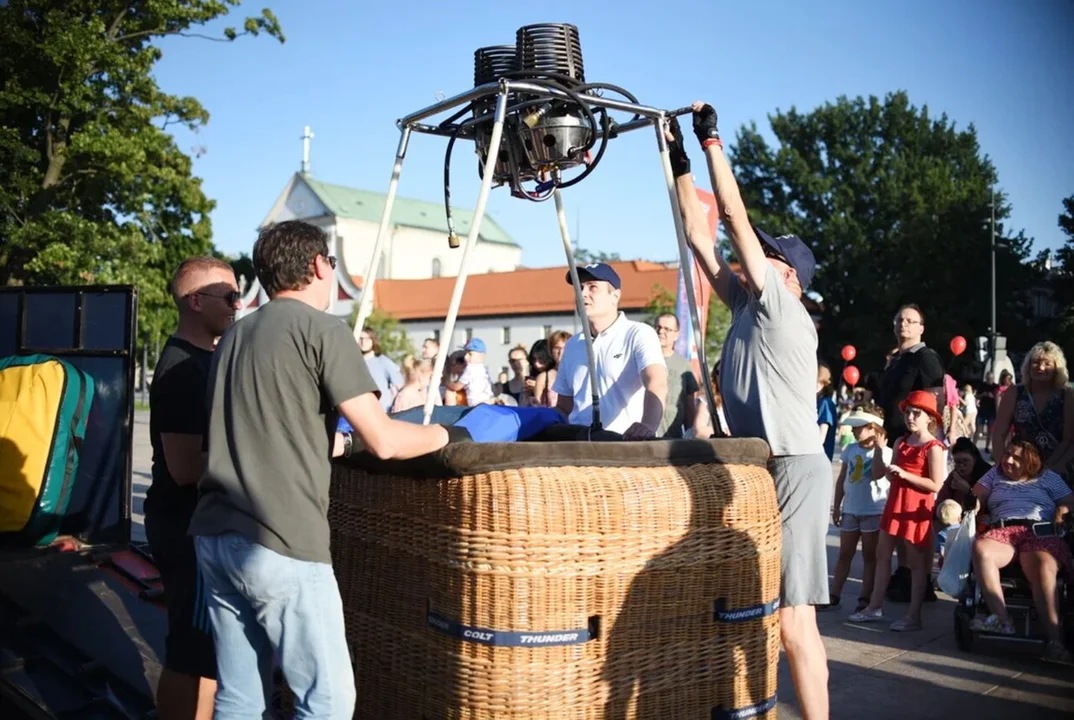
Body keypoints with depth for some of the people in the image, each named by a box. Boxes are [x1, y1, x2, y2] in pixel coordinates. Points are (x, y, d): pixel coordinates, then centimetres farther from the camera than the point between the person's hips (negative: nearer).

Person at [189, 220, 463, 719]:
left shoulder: (235, 335, 17)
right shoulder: (322, 329, -6)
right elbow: (384, 441, -9)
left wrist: (346, 441, 26)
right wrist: (445, 434, 7)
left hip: (214, 536, 8)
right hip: (280, 544, -8)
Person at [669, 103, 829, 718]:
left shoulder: (784, 309, -6)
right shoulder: (747, 307, 15)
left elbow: (736, 218, -8)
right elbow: (701, 237, 15)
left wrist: (713, 140, -4)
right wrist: (680, 163, 15)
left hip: (794, 468, -8)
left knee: (793, 618, -8)